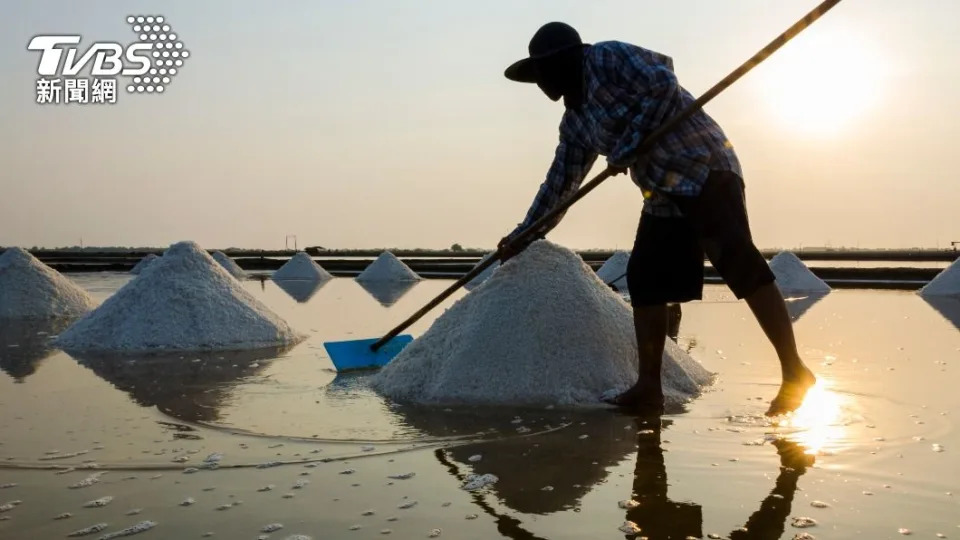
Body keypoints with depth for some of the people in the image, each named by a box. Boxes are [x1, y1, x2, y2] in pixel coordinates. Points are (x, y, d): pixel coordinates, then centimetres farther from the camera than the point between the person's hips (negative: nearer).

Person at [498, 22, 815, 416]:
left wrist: (628, 147, -17)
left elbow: (663, 85, -17)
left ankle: (794, 372, -14)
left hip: (704, 168, -9)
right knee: (644, 278, 2)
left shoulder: (607, 58, -6)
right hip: (663, 193, 9)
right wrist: (524, 235, 26)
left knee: (738, 262, -17)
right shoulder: (575, 120, 17)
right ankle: (649, 387, 5)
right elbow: (560, 182, 23)